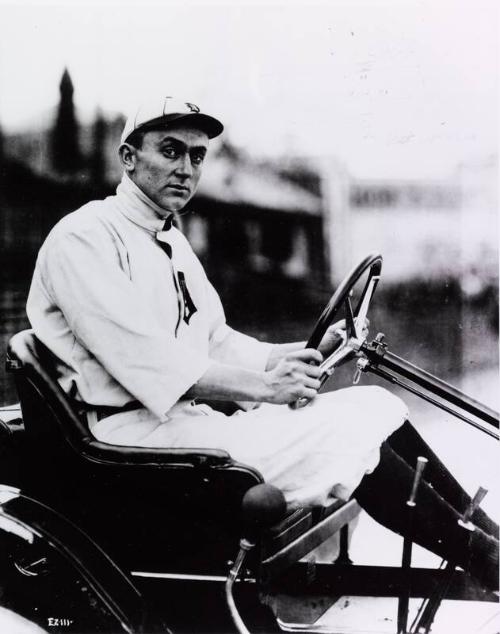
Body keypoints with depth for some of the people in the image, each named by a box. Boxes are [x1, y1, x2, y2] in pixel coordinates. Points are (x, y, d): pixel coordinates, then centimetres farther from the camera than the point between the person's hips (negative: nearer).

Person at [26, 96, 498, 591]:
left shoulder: (172, 243, 21)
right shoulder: (83, 238, -9)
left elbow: (219, 343, 18)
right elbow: (140, 356, -20)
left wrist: (313, 352, 5)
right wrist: (261, 385, -22)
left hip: (193, 416, 9)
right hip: (137, 432, -9)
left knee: (375, 405, -4)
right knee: (344, 433, -20)